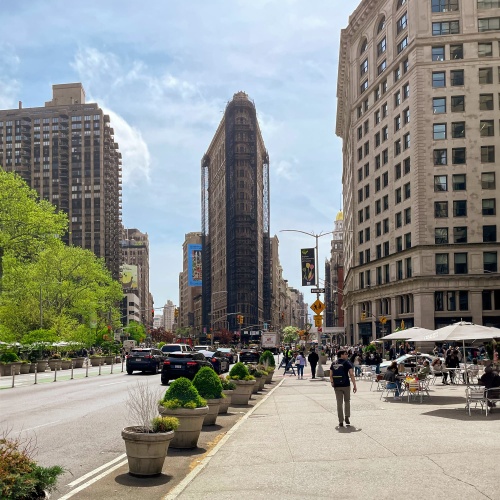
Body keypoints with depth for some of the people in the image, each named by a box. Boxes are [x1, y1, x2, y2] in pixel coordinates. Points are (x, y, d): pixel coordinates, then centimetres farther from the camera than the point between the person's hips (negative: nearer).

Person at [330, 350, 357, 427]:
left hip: (337, 386, 3)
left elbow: (331, 376, 6)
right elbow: (351, 375, -11)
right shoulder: (347, 363, -6)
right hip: (346, 385, -3)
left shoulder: (333, 364, 7)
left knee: (339, 403, 6)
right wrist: (354, 386, -9)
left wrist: (332, 383, 17)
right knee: (347, 401, 18)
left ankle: (341, 421, 5)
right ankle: (347, 417, 11)